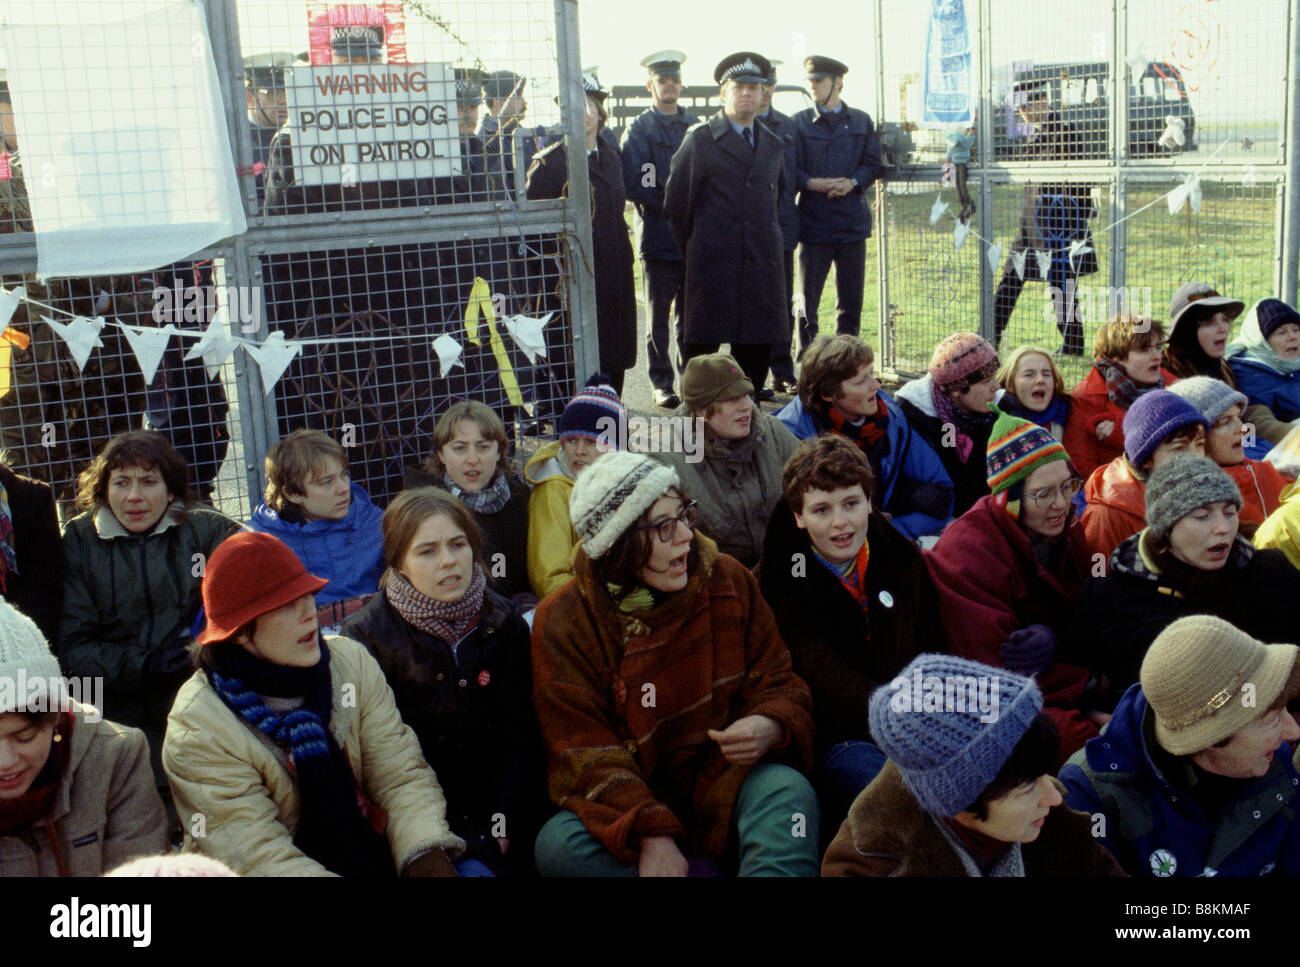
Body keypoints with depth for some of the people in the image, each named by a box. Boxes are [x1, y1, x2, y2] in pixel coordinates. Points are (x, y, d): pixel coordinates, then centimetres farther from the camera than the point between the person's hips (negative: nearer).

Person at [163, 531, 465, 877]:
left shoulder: (352, 662, 0)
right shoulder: (198, 729, -13)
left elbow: (401, 774, -3)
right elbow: (259, 857, -18)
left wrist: (426, 855, -21)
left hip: (370, 855, 4)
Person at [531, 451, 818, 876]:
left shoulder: (728, 582, 0)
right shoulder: (563, 622, -8)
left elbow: (779, 684, 5)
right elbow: (584, 754, -12)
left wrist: (772, 726, -21)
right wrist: (651, 834, -28)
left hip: (722, 785, 1)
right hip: (628, 806, 0)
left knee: (787, 789, -31)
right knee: (558, 845, -31)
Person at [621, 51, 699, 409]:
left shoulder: (696, 125, 15)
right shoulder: (638, 129, 1)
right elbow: (634, 186, -8)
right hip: (659, 236, -4)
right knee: (660, 315, 2)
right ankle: (662, 383, 8)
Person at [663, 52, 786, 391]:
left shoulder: (774, 145, 17)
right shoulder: (700, 140, 0)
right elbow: (675, 204, 1)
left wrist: (768, 243, 17)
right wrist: (694, 251, 4)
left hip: (763, 266, 5)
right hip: (713, 269, -5)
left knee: (757, 350, 5)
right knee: (702, 347, -2)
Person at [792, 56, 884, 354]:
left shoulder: (861, 121, 12)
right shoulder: (800, 122, 5)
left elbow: (874, 163, 9)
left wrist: (853, 182, -10)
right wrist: (814, 184, -18)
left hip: (853, 220, 2)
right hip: (814, 222, -2)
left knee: (851, 301, 7)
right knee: (807, 299, -1)